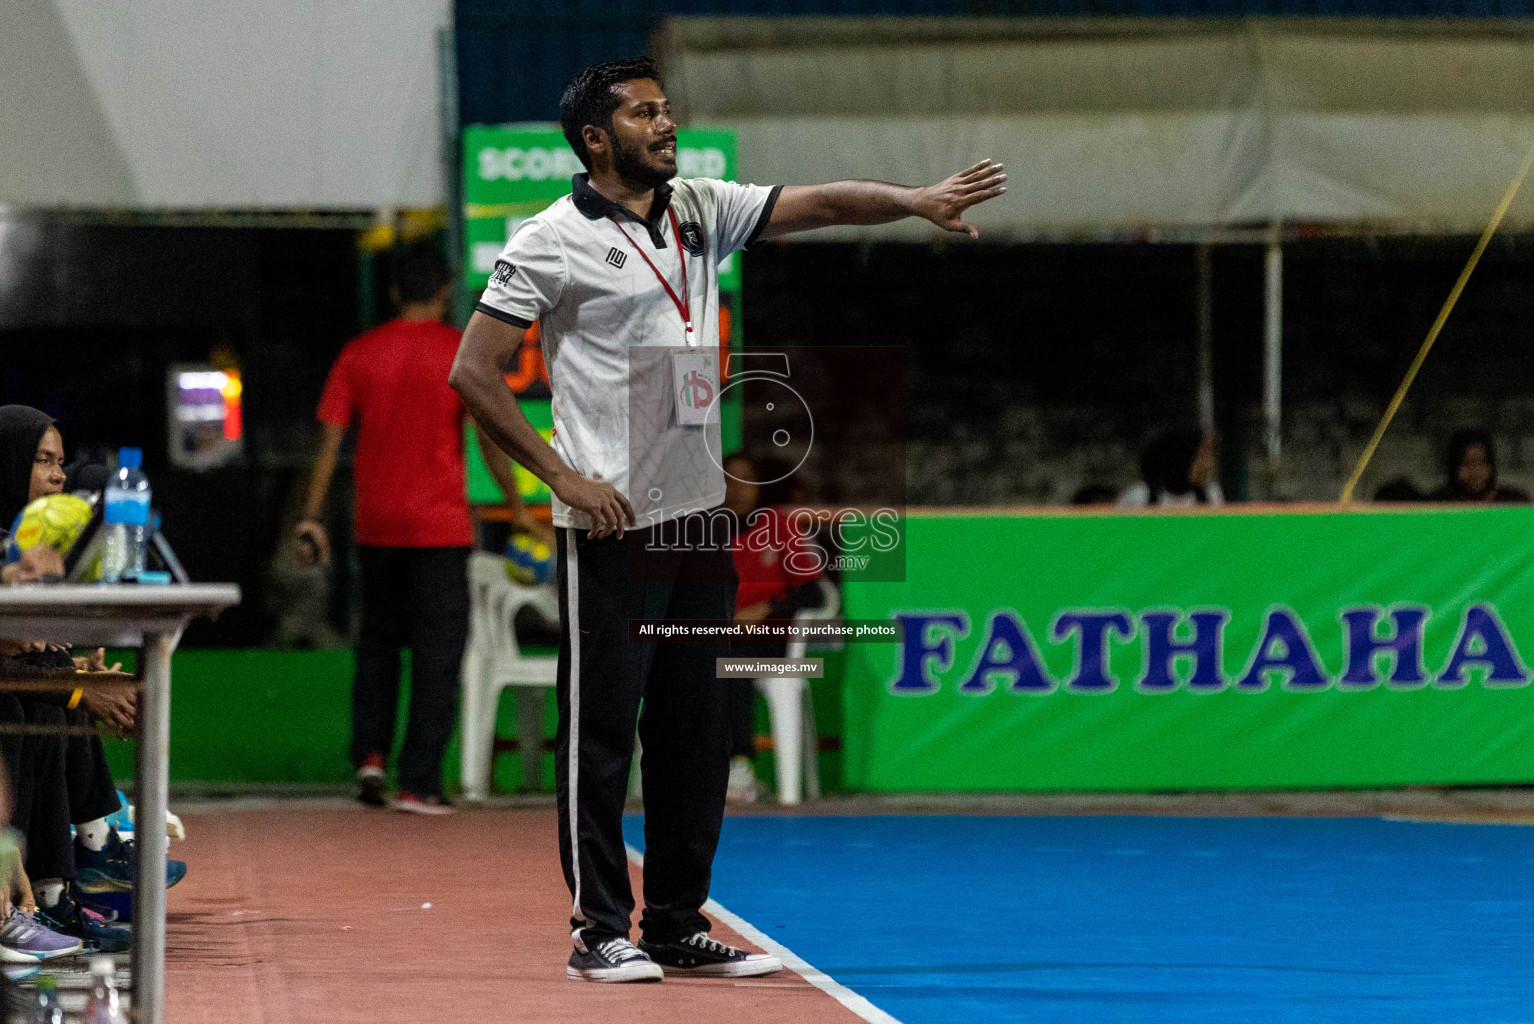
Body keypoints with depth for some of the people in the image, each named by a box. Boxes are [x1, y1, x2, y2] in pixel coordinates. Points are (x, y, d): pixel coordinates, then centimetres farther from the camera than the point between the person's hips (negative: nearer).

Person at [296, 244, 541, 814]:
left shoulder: (358, 354, 4)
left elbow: (330, 440, 2)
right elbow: (491, 439, -6)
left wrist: (312, 516, 4)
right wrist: (517, 506, 4)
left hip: (376, 526, 3)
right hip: (439, 526, -3)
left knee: (378, 640, 19)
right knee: (437, 650, 0)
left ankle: (369, 756, 7)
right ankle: (418, 783, -4)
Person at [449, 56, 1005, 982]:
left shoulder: (701, 209, 11)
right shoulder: (552, 243, -7)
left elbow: (817, 204, 6)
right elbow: (474, 373, -8)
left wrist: (917, 201, -11)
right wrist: (565, 477, -12)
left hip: (698, 513, 7)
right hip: (611, 525, -7)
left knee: (697, 731, 9)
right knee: (601, 731, -3)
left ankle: (679, 926, 16)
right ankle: (600, 932, 4)